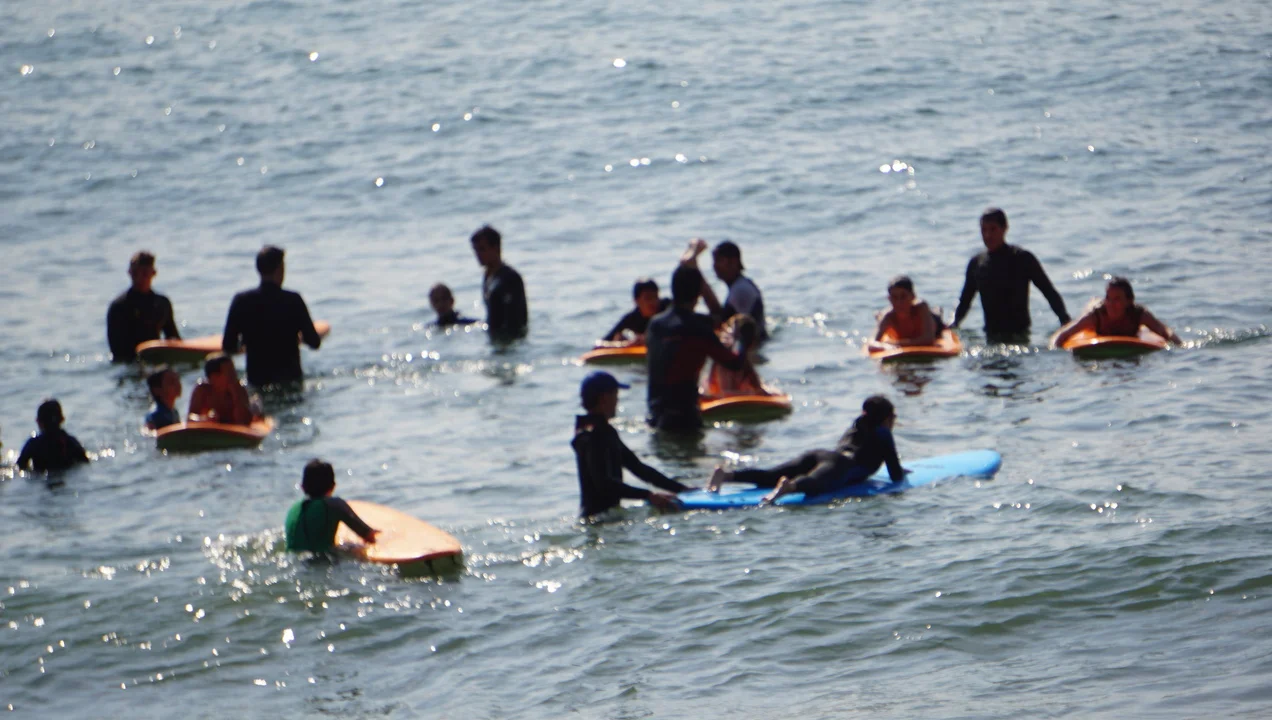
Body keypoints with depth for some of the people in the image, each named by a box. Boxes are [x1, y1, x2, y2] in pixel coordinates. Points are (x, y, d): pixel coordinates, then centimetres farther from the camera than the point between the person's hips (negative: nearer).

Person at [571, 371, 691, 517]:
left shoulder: (606, 432, 19)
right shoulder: (592, 437, -16)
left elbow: (637, 467, 22)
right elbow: (604, 482, -27)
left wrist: (681, 489, 15)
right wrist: (648, 496, -35)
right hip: (599, 515, -10)